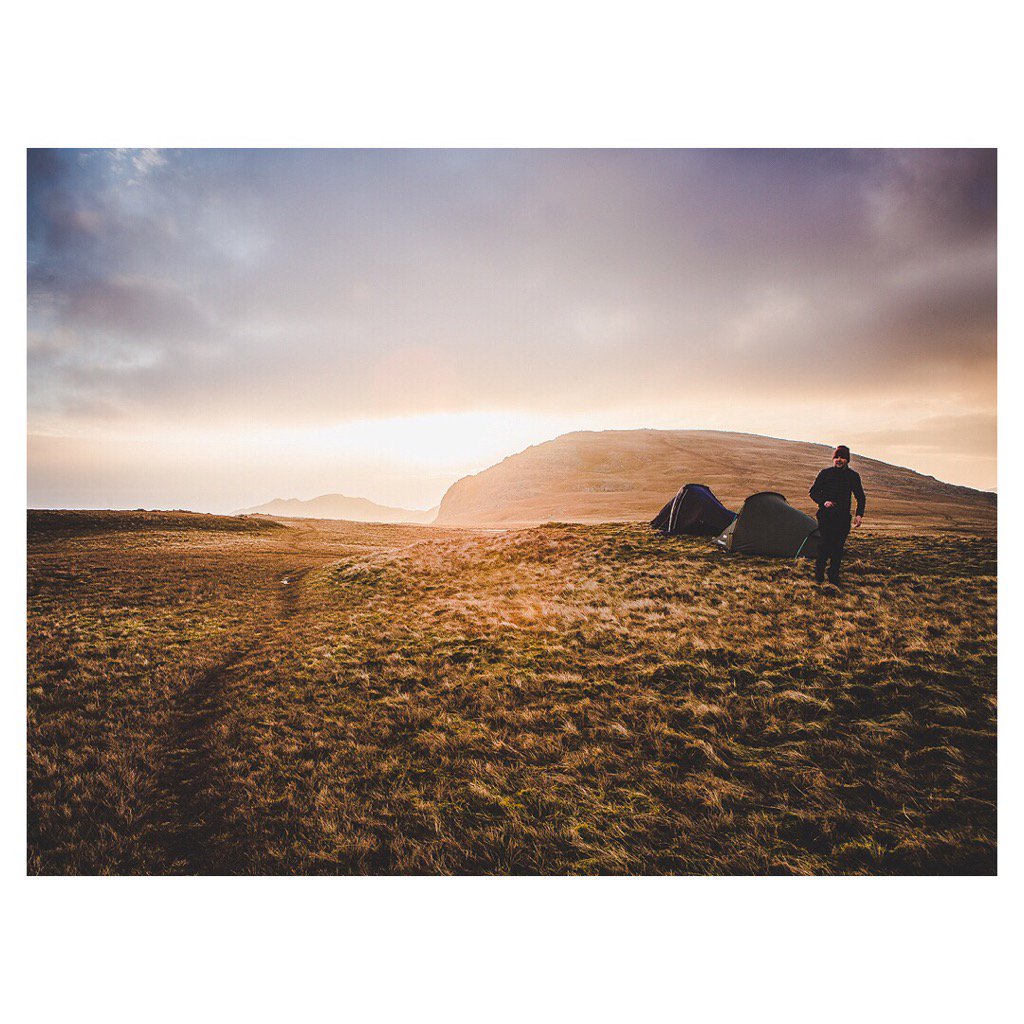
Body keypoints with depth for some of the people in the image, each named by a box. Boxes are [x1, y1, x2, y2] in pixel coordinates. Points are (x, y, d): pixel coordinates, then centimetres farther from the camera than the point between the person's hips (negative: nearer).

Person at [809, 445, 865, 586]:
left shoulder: (853, 476, 4)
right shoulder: (825, 473, 0)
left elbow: (860, 497, 13)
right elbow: (813, 492, 4)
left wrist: (859, 514, 1)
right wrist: (823, 502, -14)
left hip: (843, 517, 2)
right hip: (825, 515, -2)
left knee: (838, 547, 4)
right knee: (826, 544, -12)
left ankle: (834, 577, 15)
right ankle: (819, 574, 3)